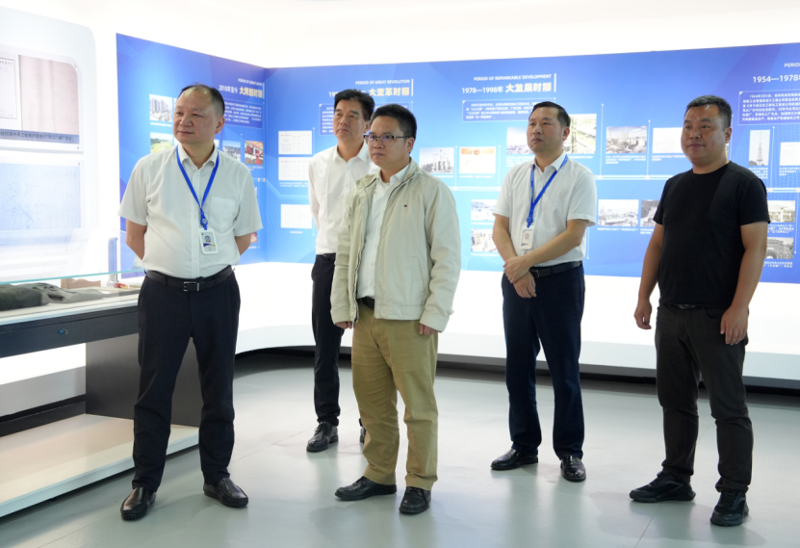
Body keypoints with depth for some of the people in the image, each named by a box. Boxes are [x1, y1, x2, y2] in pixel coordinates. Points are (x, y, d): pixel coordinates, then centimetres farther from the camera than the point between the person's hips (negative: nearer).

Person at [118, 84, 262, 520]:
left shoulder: (237, 175, 2)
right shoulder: (149, 169, 0)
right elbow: (134, 234, 8)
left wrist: (207, 264, 7)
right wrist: (171, 262, 5)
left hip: (218, 291, 1)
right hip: (163, 292, -1)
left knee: (218, 389, 10)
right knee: (154, 390, 4)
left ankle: (217, 475, 25)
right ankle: (145, 482, 17)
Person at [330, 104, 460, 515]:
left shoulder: (432, 192, -3)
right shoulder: (360, 194, 15)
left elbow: (447, 257, -7)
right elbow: (344, 253, 17)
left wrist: (435, 314, -13)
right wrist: (341, 307, 10)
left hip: (409, 318, -6)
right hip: (365, 313, 6)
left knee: (417, 405, 2)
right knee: (372, 401, 12)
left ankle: (419, 483, 15)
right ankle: (379, 474, 27)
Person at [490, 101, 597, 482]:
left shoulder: (579, 177, -5)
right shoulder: (515, 175, 11)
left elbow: (573, 235, -14)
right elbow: (499, 227, 7)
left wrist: (524, 263, -16)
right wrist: (514, 268, -10)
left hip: (560, 279, -5)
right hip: (516, 279, 5)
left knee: (564, 369, 2)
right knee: (517, 367, 10)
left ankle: (570, 451, 15)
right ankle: (524, 445, 23)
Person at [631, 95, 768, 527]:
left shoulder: (743, 184, -6)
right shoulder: (675, 186, 13)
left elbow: (755, 248, -13)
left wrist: (738, 308, -20)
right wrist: (644, 297, 9)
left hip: (717, 317, -6)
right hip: (671, 313, 7)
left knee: (728, 407, 0)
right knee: (675, 401, 14)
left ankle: (733, 494, 10)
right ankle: (676, 478, 27)